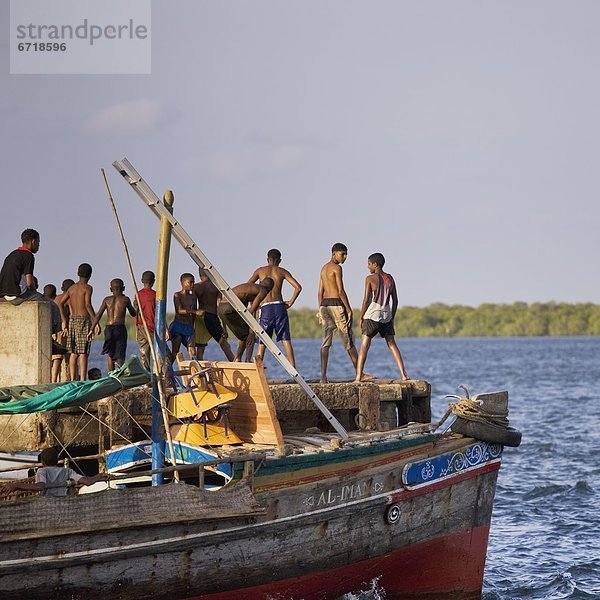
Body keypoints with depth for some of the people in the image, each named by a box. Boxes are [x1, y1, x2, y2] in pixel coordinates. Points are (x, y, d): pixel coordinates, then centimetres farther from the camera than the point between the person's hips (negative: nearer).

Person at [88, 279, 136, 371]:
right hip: (120, 328, -3)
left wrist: (91, 330, 6)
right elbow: (133, 314, 19)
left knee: (111, 355, 18)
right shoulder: (125, 299, 6)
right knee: (120, 356, -7)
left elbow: (98, 316, 4)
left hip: (108, 328, 3)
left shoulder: (107, 300, 11)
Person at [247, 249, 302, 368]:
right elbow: (298, 287, -1)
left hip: (265, 308, 0)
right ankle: (293, 370, -3)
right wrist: (291, 302, 7)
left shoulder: (260, 271, 11)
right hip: (279, 306, 0)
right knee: (286, 340, 1)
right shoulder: (282, 271, 9)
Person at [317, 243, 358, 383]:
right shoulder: (337, 268, -9)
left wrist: (320, 311, 19)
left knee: (326, 342, 3)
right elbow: (341, 291, -16)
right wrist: (349, 309, -14)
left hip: (324, 304, 8)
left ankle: (323, 376, -5)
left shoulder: (324, 268, 17)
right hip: (336, 303, -8)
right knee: (348, 341, 0)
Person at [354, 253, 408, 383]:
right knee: (392, 344, 12)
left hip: (372, 315, -5)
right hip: (386, 316, 5)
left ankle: (358, 377, -12)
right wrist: (392, 318, 20)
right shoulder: (390, 278, 10)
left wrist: (361, 318, 1)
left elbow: (366, 300, -8)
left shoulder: (370, 278, -5)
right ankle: (403, 374, 5)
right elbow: (395, 300, 11)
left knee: (364, 346, -3)